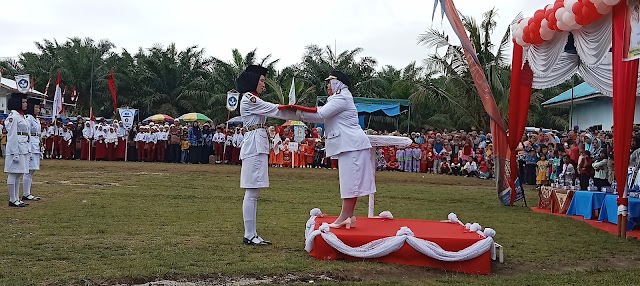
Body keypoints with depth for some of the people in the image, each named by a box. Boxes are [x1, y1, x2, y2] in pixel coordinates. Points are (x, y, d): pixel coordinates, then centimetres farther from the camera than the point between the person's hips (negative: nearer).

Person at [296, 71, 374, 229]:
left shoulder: (341, 99, -11)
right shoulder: (340, 99, 22)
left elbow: (320, 115, -17)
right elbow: (323, 117, 19)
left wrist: (298, 112, -9)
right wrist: (302, 113, 8)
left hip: (352, 145, -11)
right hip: (350, 145, 11)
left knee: (350, 181, -8)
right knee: (350, 181, 10)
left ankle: (345, 217, -6)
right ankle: (349, 216, 13)